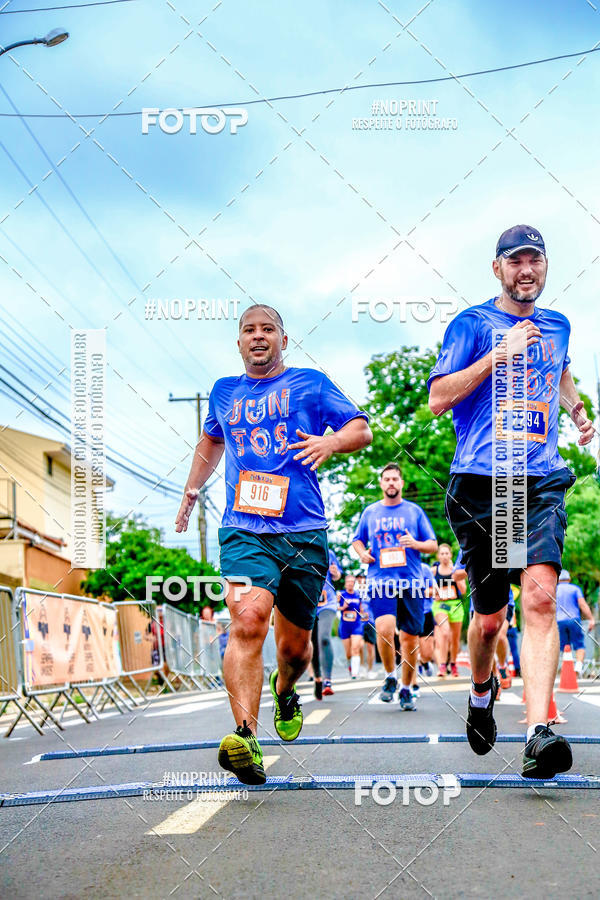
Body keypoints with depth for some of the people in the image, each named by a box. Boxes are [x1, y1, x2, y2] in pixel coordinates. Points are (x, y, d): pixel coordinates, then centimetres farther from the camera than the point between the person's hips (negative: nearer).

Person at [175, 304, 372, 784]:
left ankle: (285, 692, 46)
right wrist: (193, 488, 33)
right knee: (249, 619, -26)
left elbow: (362, 429, 6)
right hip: (243, 529, 0)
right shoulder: (224, 392, 19)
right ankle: (246, 739, -33)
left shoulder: (311, 384, 10)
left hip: (304, 532, 0)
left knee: (294, 643, 9)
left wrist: (333, 441, -15)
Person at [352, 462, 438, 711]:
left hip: (410, 581, 1)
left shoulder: (414, 511, 9)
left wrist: (415, 544, -11)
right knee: (384, 627, -22)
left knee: (410, 637, 2)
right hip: (380, 580, -1)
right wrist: (362, 553, 3)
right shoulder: (370, 512, 13)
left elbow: (433, 545, 10)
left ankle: (406, 689, 19)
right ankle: (390, 678, 1)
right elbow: (357, 540, 25)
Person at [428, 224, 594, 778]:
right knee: (490, 615, 6)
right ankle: (482, 691, 37)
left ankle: (539, 733, -25)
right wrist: (501, 354, -11)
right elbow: (437, 399, -6)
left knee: (540, 597, -18)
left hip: (541, 484, 2)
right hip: (479, 484, -2)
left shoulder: (557, 326, 18)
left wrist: (577, 410, 21)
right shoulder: (472, 325, 3)